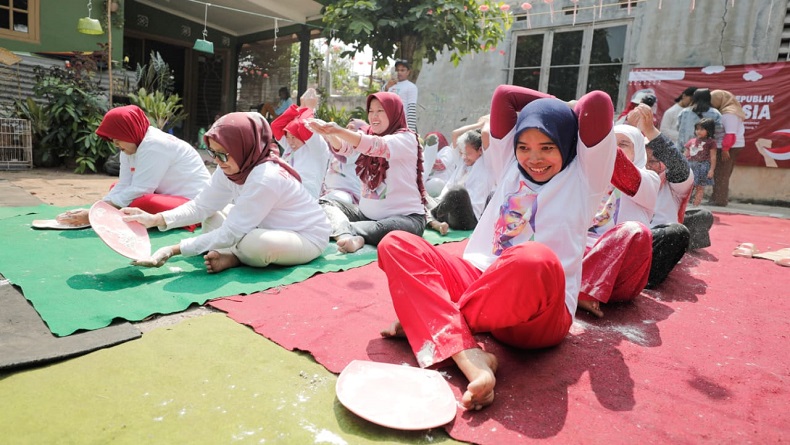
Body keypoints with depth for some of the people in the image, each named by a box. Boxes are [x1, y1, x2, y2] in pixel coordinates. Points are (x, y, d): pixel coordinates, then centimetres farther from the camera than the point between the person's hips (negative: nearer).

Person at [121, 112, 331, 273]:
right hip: (271, 228, 8)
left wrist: (173, 250, -29)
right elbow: (201, 205, -8)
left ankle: (234, 258, -6)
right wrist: (156, 219, -19)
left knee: (255, 243, -36)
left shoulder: (265, 179, -31)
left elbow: (229, 233, -29)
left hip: (308, 237, -7)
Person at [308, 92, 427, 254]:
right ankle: (350, 236, -32)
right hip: (367, 213, 7)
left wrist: (339, 131, -39)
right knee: (324, 203, -7)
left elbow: (377, 146, -28)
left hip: (406, 217, -6)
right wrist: (330, 134, -31)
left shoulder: (406, 138, -8)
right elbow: (343, 147, -9)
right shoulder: (366, 136, 11)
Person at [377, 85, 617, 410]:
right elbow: (503, 95, 21)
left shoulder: (584, 176, 10)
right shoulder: (511, 167, 21)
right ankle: (471, 358, -34)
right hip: (479, 278, 5)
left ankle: (429, 323, -17)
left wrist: (568, 116, 16)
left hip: (539, 314, -5)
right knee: (396, 244, -13)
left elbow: (599, 103, -3)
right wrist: (555, 105, 25)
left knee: (537, 260, -41)